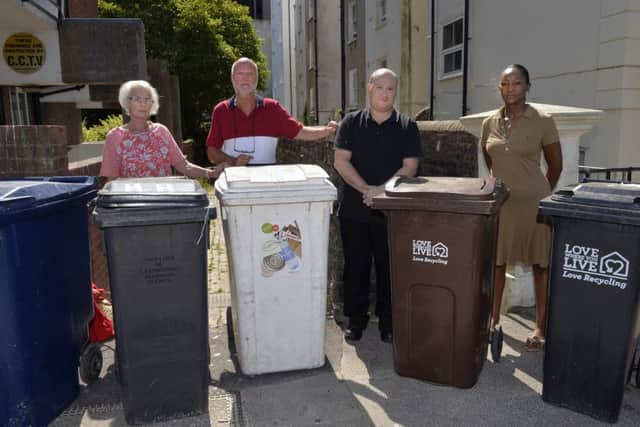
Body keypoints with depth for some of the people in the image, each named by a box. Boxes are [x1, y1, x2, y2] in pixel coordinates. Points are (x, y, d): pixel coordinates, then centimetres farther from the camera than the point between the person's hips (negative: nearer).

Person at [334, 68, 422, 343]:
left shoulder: (407, 127, 5)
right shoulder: (352, 122, 6)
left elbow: (410, 167, -3)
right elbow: (340, 161, -3)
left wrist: (382, 190, -16)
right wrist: (367, 189, -14)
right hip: (354, 210, 1)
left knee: (389, 268, 7)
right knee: (355, 266, 9)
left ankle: (388, 322, 23)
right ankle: (356, 319, 25)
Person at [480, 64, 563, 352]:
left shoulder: (542, 121, -6)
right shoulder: (489, 123, 5)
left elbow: (556, 165, 3)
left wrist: (542, 194, 10)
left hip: (533, 202, -3)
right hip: (499, 202, 4)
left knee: (540, 264, 6)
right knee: (496, 262, 10)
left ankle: (540, 328, 18)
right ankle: (493, 319, 25)